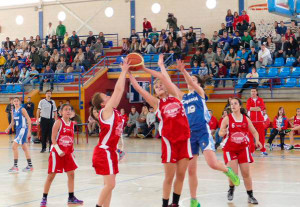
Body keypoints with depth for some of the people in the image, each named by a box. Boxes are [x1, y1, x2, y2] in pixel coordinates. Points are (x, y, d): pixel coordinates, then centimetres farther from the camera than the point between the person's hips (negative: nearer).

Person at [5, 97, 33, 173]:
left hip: (23, 129, -8)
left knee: (14, 146, -13)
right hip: (18, 130, 8)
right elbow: (13, 122, 20)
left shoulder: (22, 109, -12)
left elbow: (29, 120, -14)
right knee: (24, 148, 13)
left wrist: (29, 131, -18)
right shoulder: (13, 111, 10)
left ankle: (15, 166, -8)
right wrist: (8, 128, 6)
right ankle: (30, 166, 22)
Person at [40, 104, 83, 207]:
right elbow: (53, 138, -14)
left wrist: (72, 151, 10)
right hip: (57, 152, -6)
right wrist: (58, 150, -21)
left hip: (68, 153, 6)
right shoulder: (59, 122, -11)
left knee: (71, 174, 6)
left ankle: (71, 198, 17)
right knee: (51, 175, -1)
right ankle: (44, 198, 9)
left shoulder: (72, 124, 7)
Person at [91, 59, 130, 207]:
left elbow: (120, 91, 15)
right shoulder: (106, 110, -12)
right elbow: (118, 89, -15)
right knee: (110, 184, -12)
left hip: (110, 151, 9)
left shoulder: (112, 110, 11)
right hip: (104, 151, -9)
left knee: (110, 184, 10)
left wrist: (127, 73, 13)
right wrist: (124, 71, -9)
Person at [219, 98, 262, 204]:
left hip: (243, 148, 2)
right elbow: (220, 133, -3)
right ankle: (231, 189, 20)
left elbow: (254, 132, 9)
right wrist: (223, 132, -26)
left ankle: (250, 196, 12)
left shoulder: (246, 119, 2)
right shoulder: (227, 119, -5)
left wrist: (257, 140, -10)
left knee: (246, 173, 2)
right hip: (230, 148, -2)